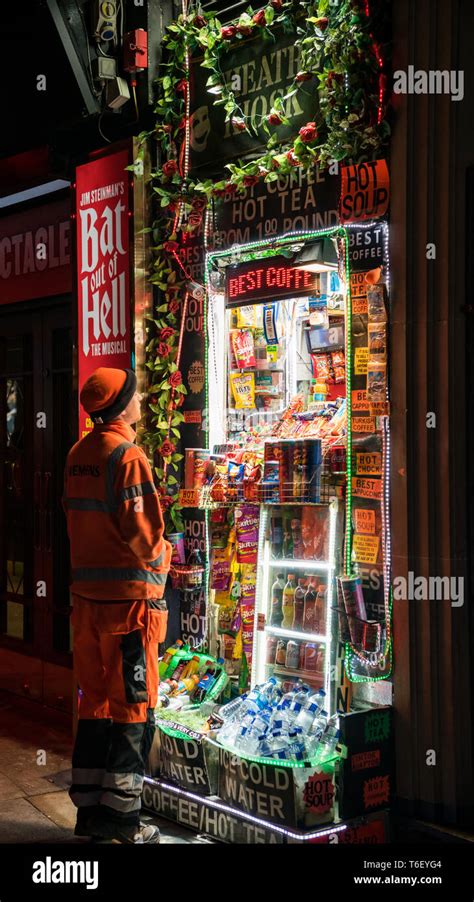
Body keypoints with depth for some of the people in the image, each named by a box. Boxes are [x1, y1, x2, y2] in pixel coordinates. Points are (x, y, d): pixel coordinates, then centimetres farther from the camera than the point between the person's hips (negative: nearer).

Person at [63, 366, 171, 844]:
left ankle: (89, 807, 21)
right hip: (131, 594, -8)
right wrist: (162, 556, 1)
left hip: (87, 593, 8)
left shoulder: (77, 454, 10)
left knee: (95, 698, 14)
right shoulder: (127, 456, -14)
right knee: (133, 703, 1)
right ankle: (120, 814, 6)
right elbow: (143, 531, -18)